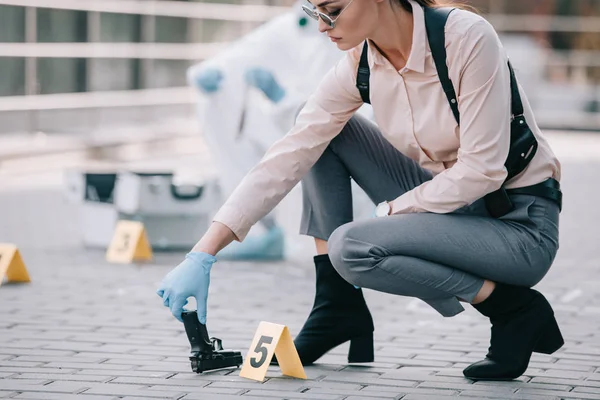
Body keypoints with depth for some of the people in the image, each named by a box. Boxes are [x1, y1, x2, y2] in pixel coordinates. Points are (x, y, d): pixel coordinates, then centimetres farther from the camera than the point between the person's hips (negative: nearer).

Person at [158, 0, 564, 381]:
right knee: (322, 135, -1)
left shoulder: (466, 38, -23)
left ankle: (513, 308, -11)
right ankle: (338, 307, 2)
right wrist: (203, 255, -12)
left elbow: (482, 170, -24)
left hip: (521, 223, -7)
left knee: (350, 247, -25)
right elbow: (286, 160, -7)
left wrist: (389, 212, -13)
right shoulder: (358, 69, -5)